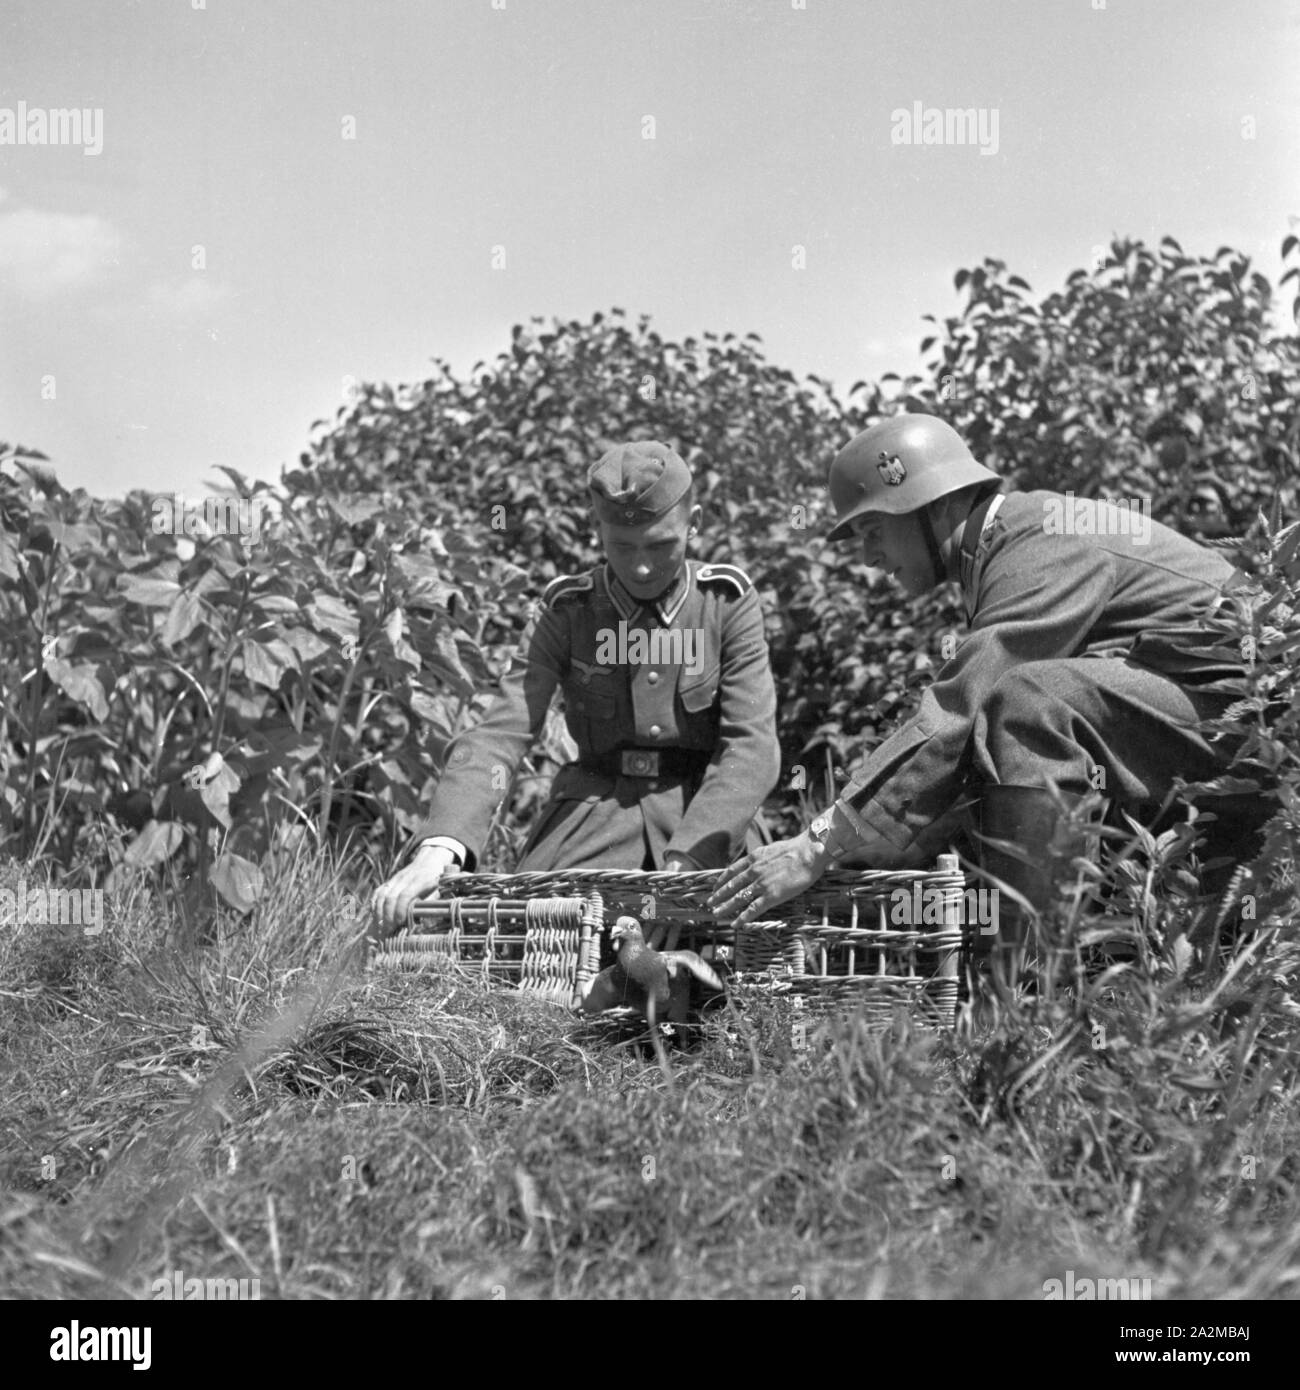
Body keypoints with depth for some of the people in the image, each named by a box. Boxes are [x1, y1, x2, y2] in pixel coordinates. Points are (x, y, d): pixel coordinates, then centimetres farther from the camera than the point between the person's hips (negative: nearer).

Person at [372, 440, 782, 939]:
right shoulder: (566, 611, 1)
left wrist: (684, 863, -26)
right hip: (594, 801, 2)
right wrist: (439, 847, -29)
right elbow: (502, 733, -10)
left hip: (701, 809, -1)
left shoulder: (728, 602, -2)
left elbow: (750, 746, -10)